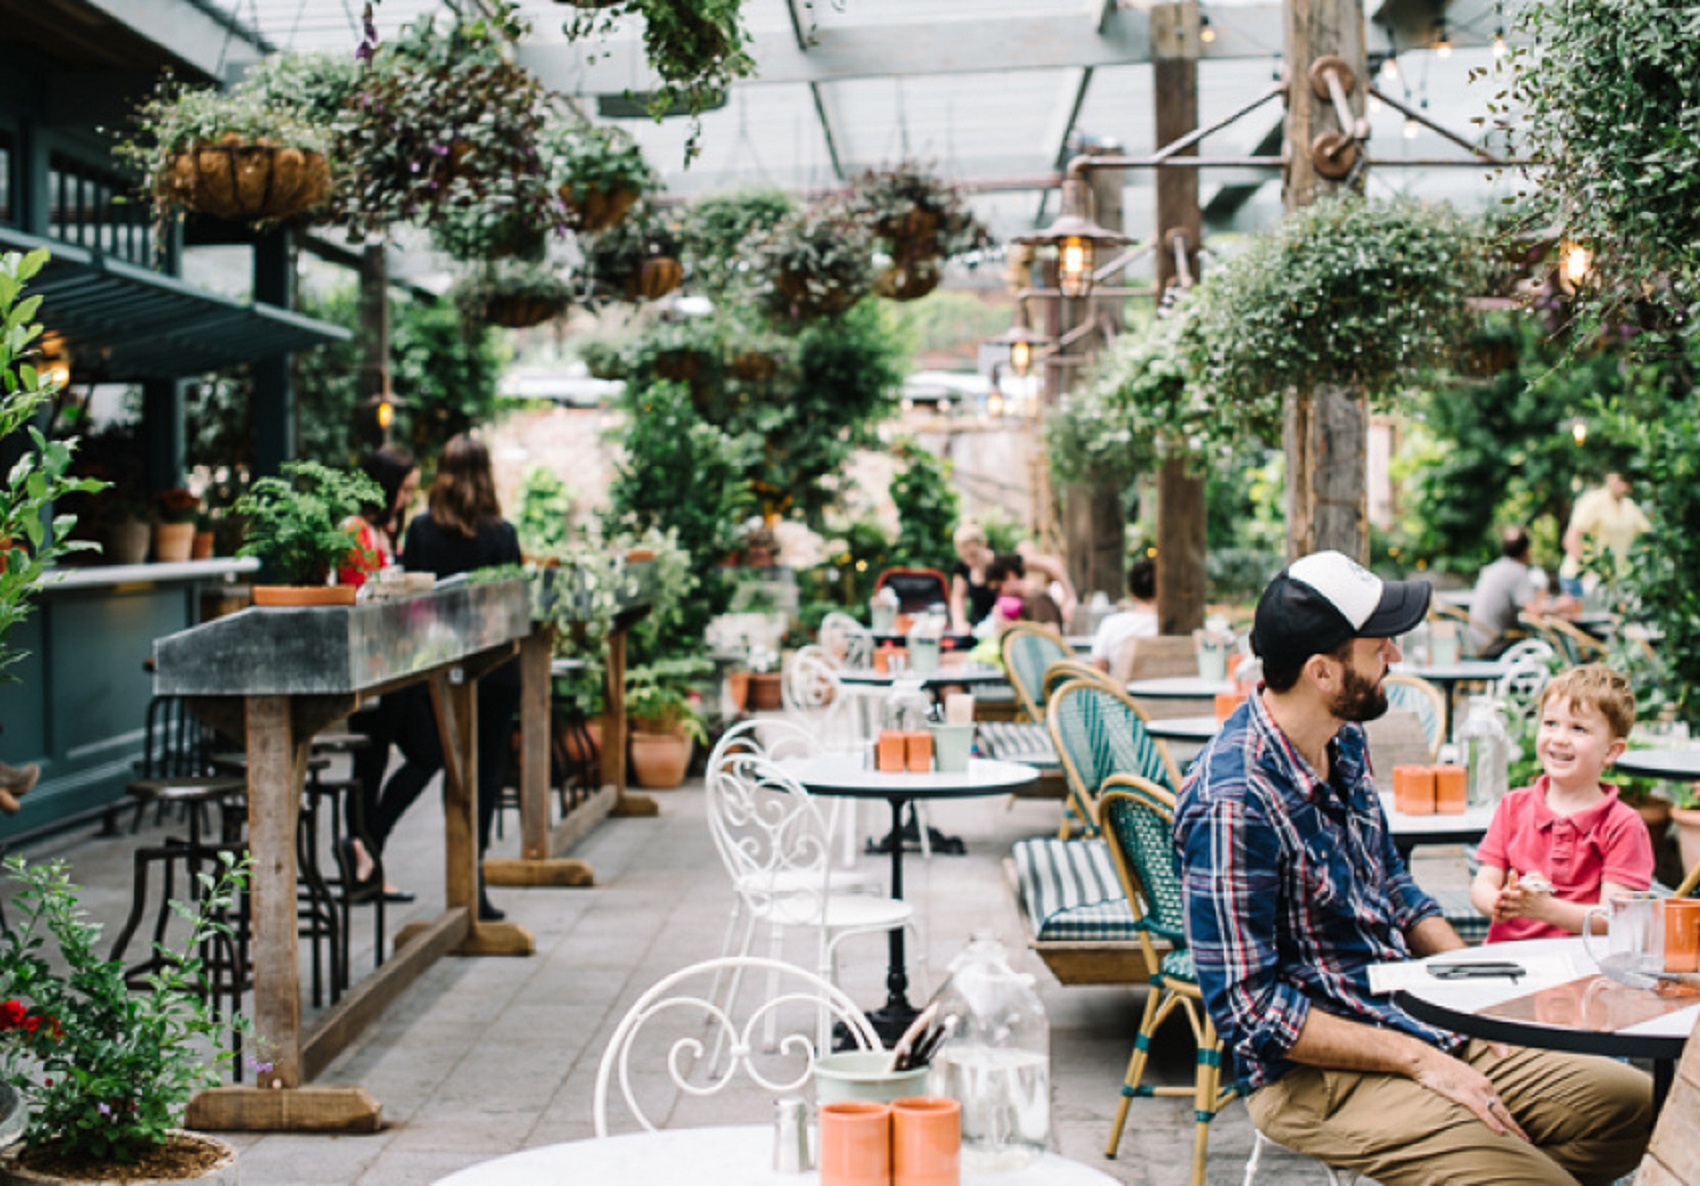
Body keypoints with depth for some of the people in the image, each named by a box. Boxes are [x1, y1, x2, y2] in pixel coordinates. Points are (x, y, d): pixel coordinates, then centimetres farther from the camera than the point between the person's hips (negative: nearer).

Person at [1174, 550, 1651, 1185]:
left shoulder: (1344, 743, 6)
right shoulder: (1233, 805, -23)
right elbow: (1248, 1007, -22)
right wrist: (1415, 1060, -19)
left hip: (1417, 1025, 9)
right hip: (1315, 1073, -9)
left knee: (1634, 1102, 3)